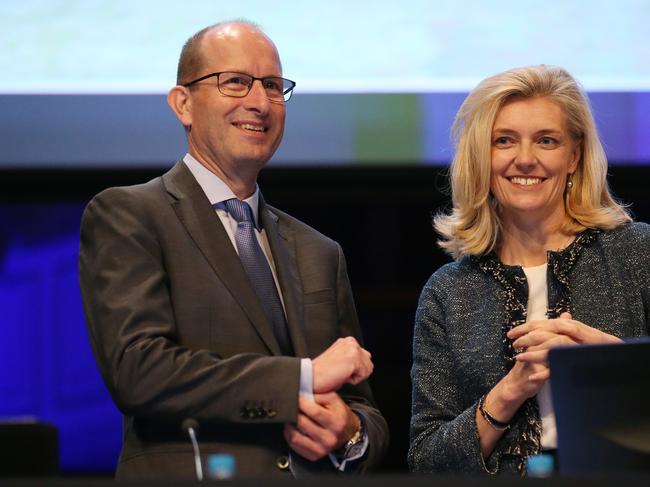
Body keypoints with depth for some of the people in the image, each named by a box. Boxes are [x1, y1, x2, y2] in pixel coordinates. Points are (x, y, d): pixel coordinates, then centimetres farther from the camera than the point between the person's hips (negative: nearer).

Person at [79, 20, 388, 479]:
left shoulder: (320, 253, 12)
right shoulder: (125, 216, -4)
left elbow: (364, 411, 15)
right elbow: (138, 371, -17)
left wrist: (351, 433, -7)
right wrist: (304, 377, -18)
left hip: (314, 473, 5)